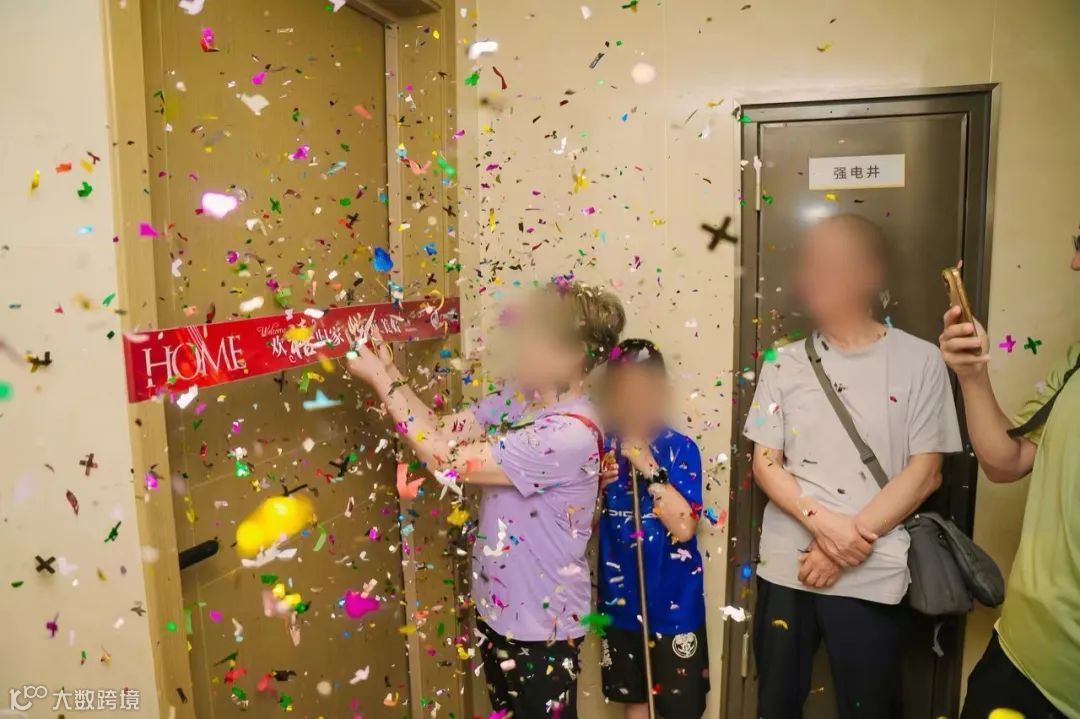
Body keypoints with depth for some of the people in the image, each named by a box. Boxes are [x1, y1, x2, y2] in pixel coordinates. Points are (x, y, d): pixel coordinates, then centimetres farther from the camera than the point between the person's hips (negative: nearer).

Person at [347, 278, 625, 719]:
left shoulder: (570, 434, -31)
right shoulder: (519, 396, -3)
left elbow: (449, 461, -30)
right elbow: (445, 432, -4)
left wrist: (379, 380, -25)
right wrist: (388, 372, -15)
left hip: (541, 619, -8)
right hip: (496, 602, 8)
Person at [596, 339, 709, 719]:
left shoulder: (680, 448, -12)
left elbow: (684, 528, -21)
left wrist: (650, 469, -25)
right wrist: (596, 486, -13)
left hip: (673, 601, -3)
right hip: (620, 598, 4)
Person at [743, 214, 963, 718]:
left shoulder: (919, 361, -3)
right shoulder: (783, 364, 4)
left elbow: (924, 473, -5)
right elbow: (765, 464, 2)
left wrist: (850, 543, -13)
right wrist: (822, 522, -15)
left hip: (873, 576, -2)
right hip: (786, 568, 3)